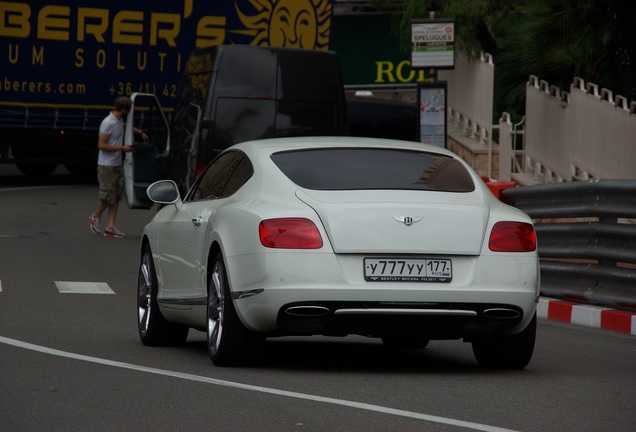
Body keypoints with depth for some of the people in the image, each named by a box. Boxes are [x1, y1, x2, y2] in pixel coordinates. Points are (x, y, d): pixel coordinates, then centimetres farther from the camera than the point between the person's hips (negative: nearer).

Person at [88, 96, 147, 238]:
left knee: (117, 197, 4)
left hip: (117, 165, 9)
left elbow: (126, 126, 36)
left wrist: (140, 133, 34)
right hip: (107, 166, -9)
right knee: (108, 196, -5)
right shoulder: (108, 123, -19)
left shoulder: (119, 120, 9)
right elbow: (101, 145, -22)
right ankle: (95, 217, 19)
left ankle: (110, 227, 4)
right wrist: (122, 148, -19)